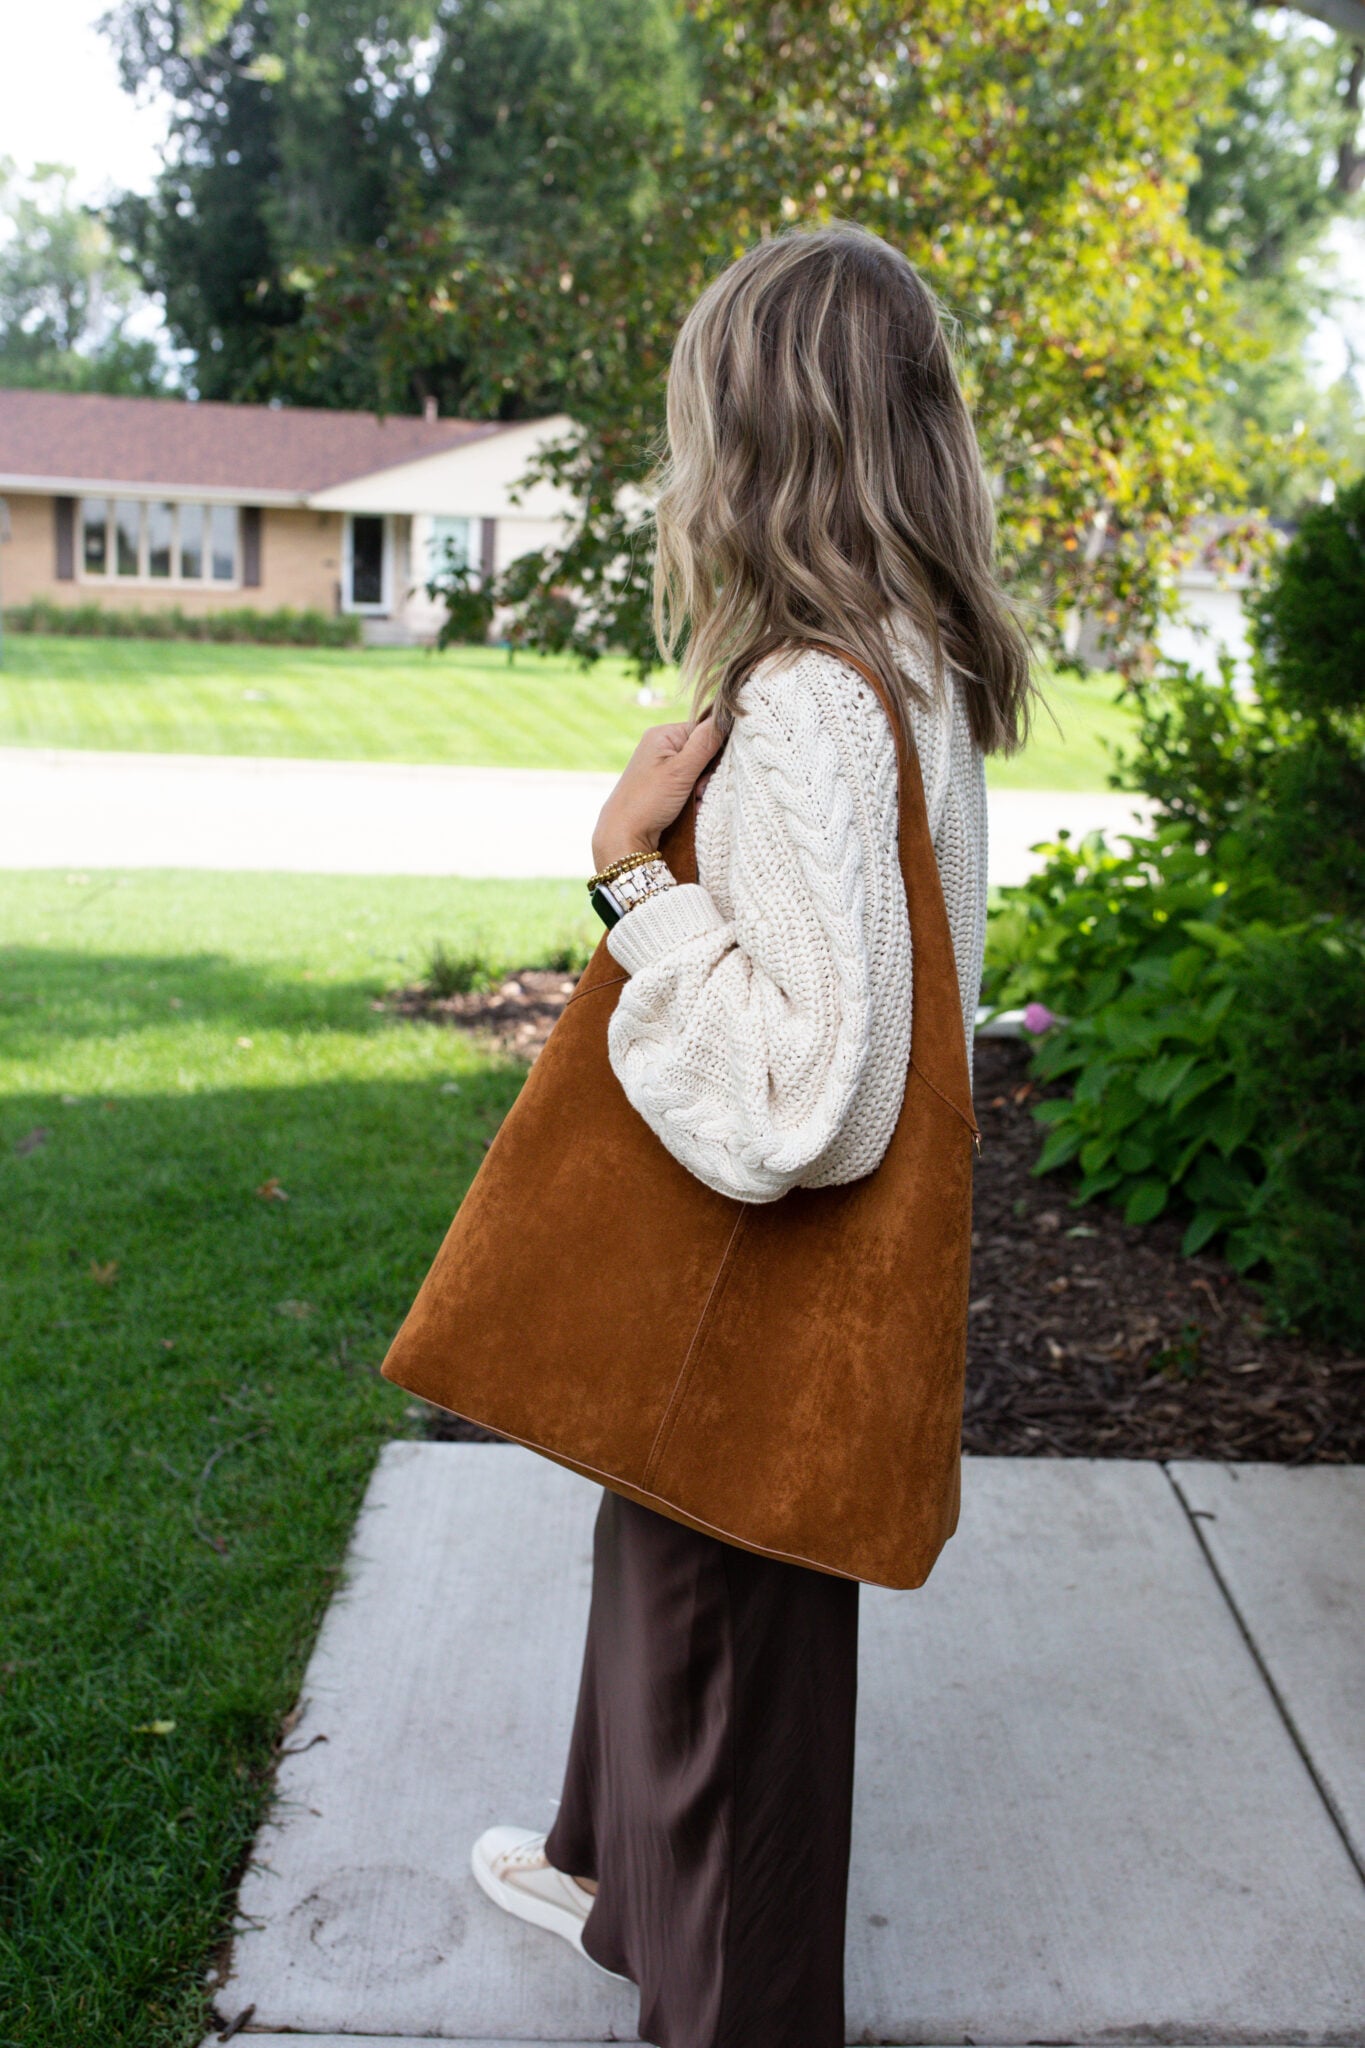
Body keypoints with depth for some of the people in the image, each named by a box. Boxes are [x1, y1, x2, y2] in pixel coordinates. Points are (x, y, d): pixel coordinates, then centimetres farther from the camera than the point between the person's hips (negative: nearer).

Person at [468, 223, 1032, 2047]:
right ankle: (624, 1877, 54)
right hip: (757, 1274, 10)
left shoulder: (802, 704, -28)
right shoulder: (924, 675, 2)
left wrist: (632, 876, -26)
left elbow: (802, 1098, -33)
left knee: (725, 1644, 11)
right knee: (657, 1563, 29)